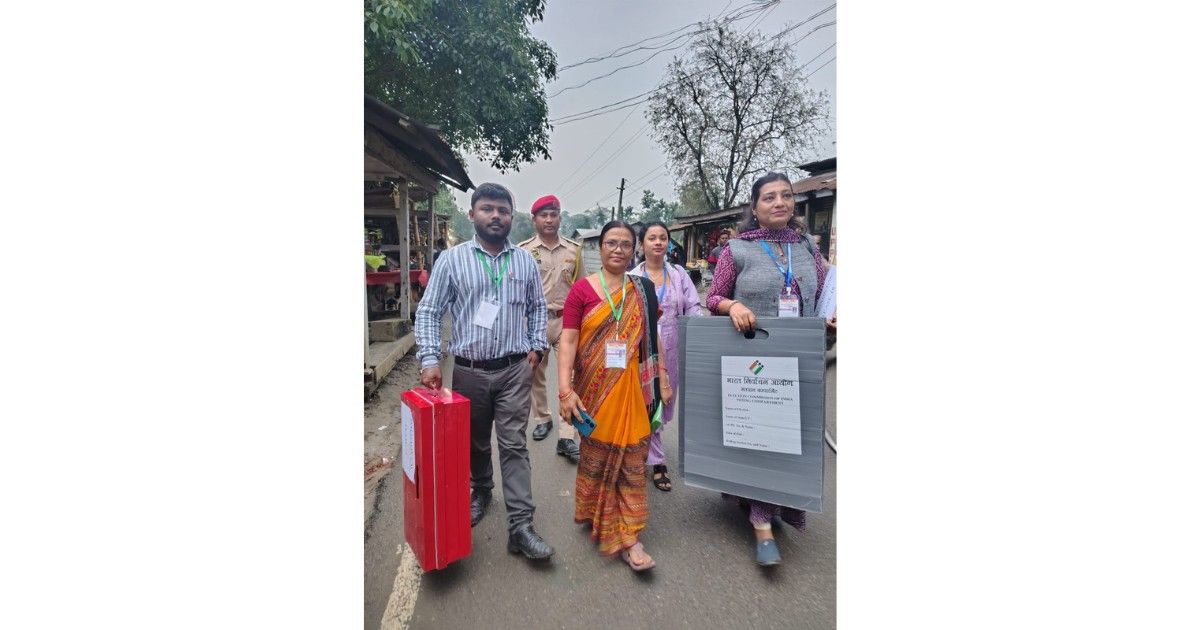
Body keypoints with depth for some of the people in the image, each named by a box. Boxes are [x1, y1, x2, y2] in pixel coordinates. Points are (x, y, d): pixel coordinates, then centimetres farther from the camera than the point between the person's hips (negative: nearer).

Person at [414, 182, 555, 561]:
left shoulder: (525, 261, 4)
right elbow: (429, 312, -2)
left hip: (515, 370, 0)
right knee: (476, 442, 18)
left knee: (514, 445, 1)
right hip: (469, 371, 0)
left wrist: (537, 346, 1)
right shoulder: (452, 259, -2)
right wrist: (430, 360, -11)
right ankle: (480, 492, 44)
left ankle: (521, 526, 7)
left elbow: (537, 307, 13)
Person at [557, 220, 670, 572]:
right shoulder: (582, 289, -4)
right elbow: (568, 341, -9)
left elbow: (652, 338, 11)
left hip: (633, 389, 3)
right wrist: (565, 390, -16)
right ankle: (596, 516, 37)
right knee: (596, 457, 13)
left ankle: (627, 535, 22)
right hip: (594, 390, -2)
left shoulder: (643, 290, 6)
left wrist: (662, 379, 9)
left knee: (632, 460, 8)